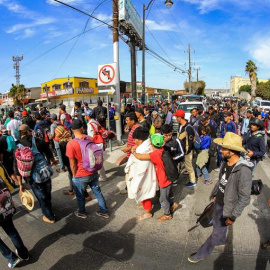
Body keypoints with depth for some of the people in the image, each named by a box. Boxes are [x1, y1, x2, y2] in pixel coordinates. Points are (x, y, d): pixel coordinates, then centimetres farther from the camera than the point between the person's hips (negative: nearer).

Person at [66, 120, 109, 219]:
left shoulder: (71, 144, -20)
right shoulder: (90, 139, -6)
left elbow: (72, 164, -15)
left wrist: (74, 175, 1)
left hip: (80, 176, -4)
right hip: (93, 173, 5)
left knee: (80, 196, 19)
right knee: (98, 192, 19)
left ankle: (82, 213, 40)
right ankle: (104, 211, 32)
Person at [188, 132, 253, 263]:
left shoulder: (243, 171, -33)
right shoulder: (225, 162, -9)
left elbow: (244, 198, -24)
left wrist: (233, 216, -18)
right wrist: (214, 194, 17)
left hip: (227, 208, -7)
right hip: (218, 202, 7)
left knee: (217, 232, 14)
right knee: (217, 223, 30)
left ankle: (202, 253, 33)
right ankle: (221, 240, 59)